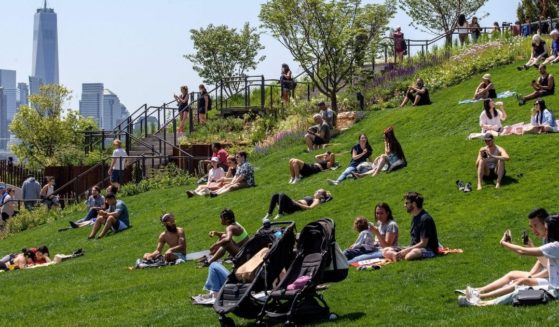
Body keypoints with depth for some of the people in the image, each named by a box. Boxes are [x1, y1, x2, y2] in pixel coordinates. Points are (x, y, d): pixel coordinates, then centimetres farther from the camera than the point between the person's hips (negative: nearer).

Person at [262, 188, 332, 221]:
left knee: (282, 195, -31)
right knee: (275, 195, -8)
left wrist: (297, 203, -17)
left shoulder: (317, 200, 7)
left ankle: (280, 214, -32)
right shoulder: (310, 197, 34)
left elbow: (310, 207, -12)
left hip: (295, 207, -9)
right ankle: (269, 214, -15)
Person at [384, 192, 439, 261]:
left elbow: (423, 243, -19)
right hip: (415, 247, 10)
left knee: (409, 256, -42)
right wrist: (406, 249, -1)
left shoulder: (425, 219, -17)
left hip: (429, 250, -10)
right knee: (387, 251, -1)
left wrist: (405, 251, -20)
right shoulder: (414, 217, 14)